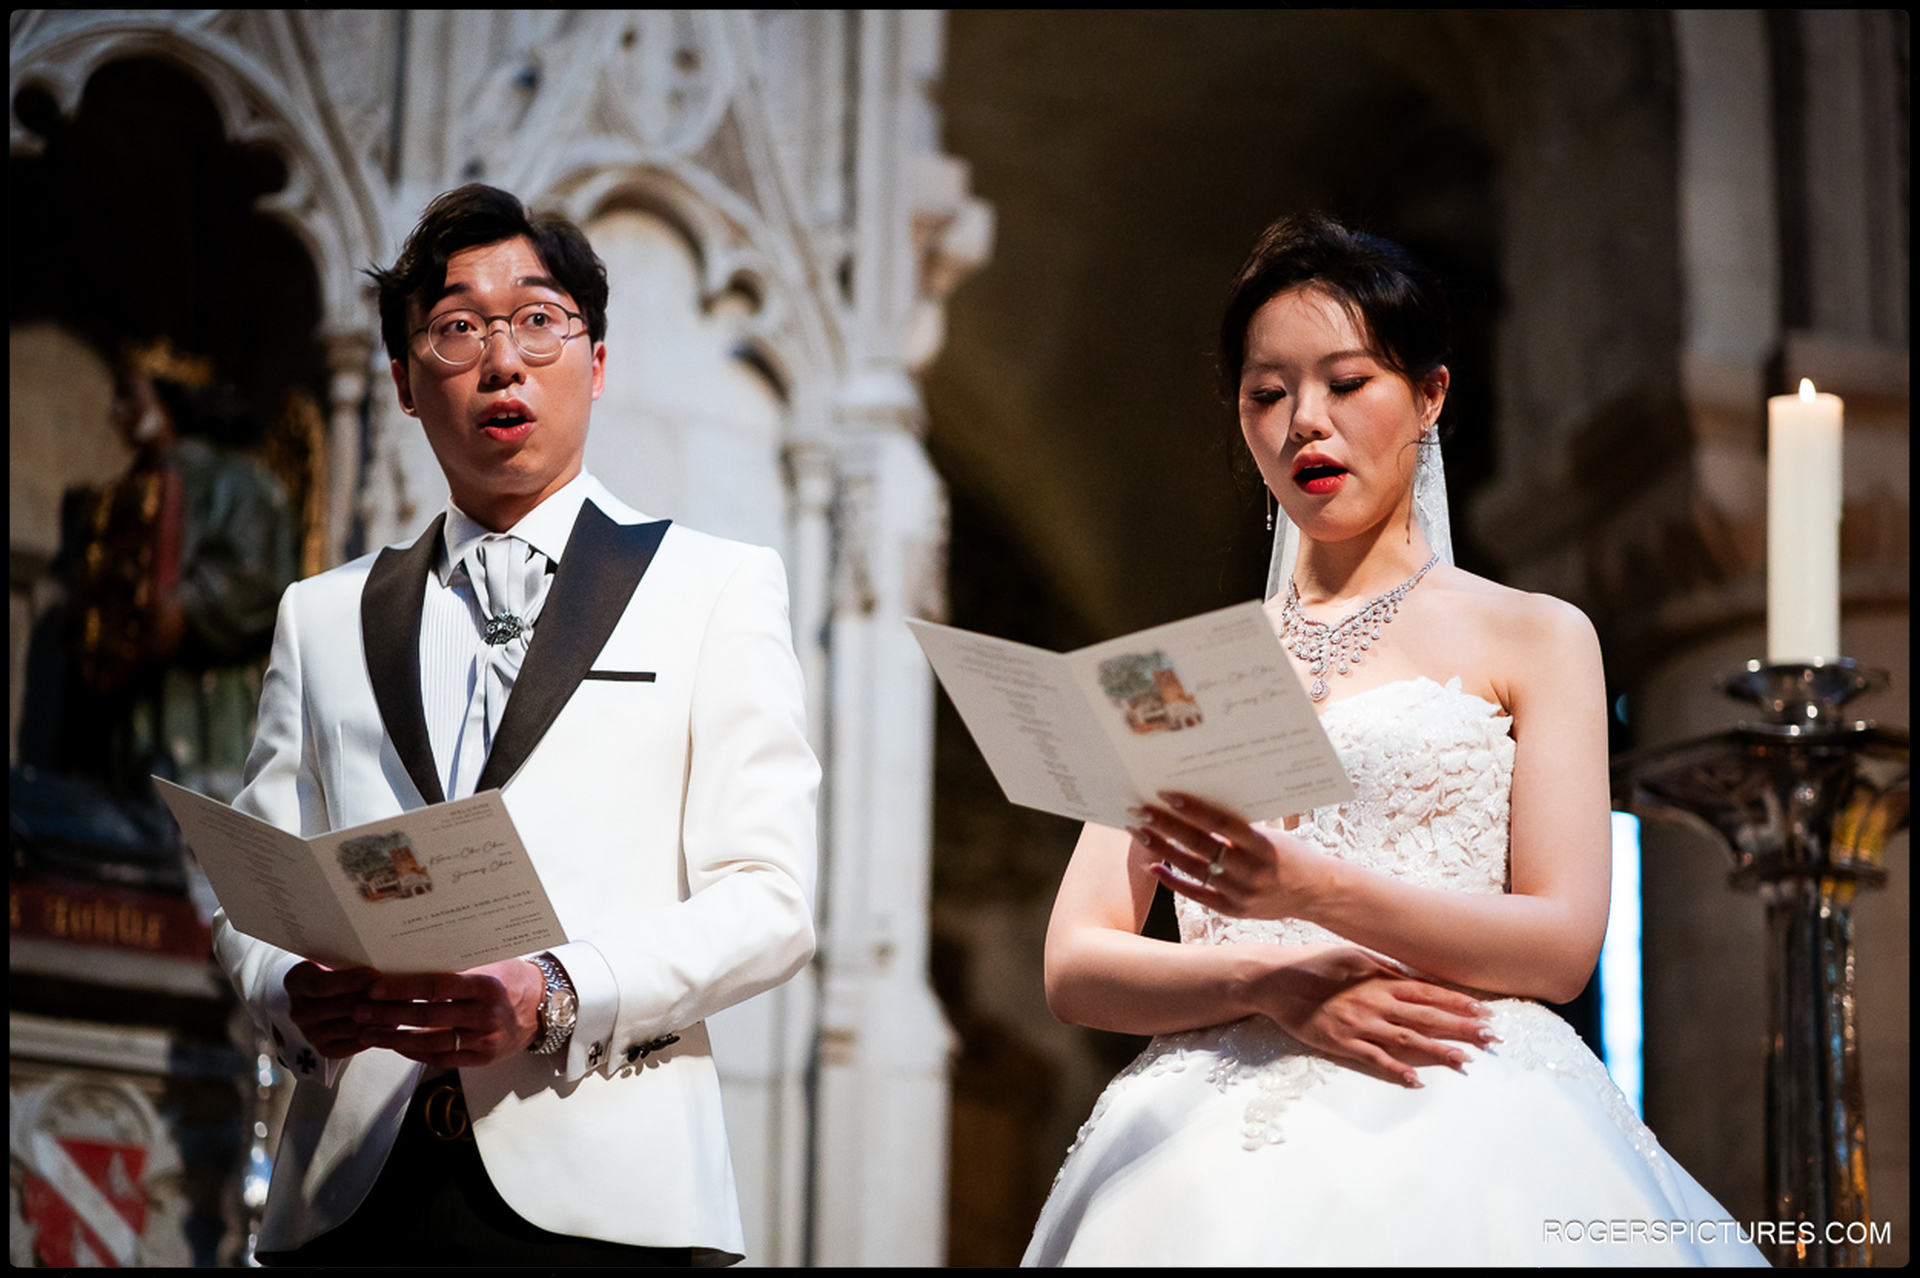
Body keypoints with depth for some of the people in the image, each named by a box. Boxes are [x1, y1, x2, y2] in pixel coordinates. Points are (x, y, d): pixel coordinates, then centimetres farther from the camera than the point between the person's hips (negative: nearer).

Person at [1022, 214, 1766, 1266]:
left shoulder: (1534, 639, 14)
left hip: (1458, 1125, -2)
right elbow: (1075, 970, 12)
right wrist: (1276, 985, -8)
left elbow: (1562, 946, 1)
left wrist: (1310, 888, -15)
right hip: (1220, 1140, 2)